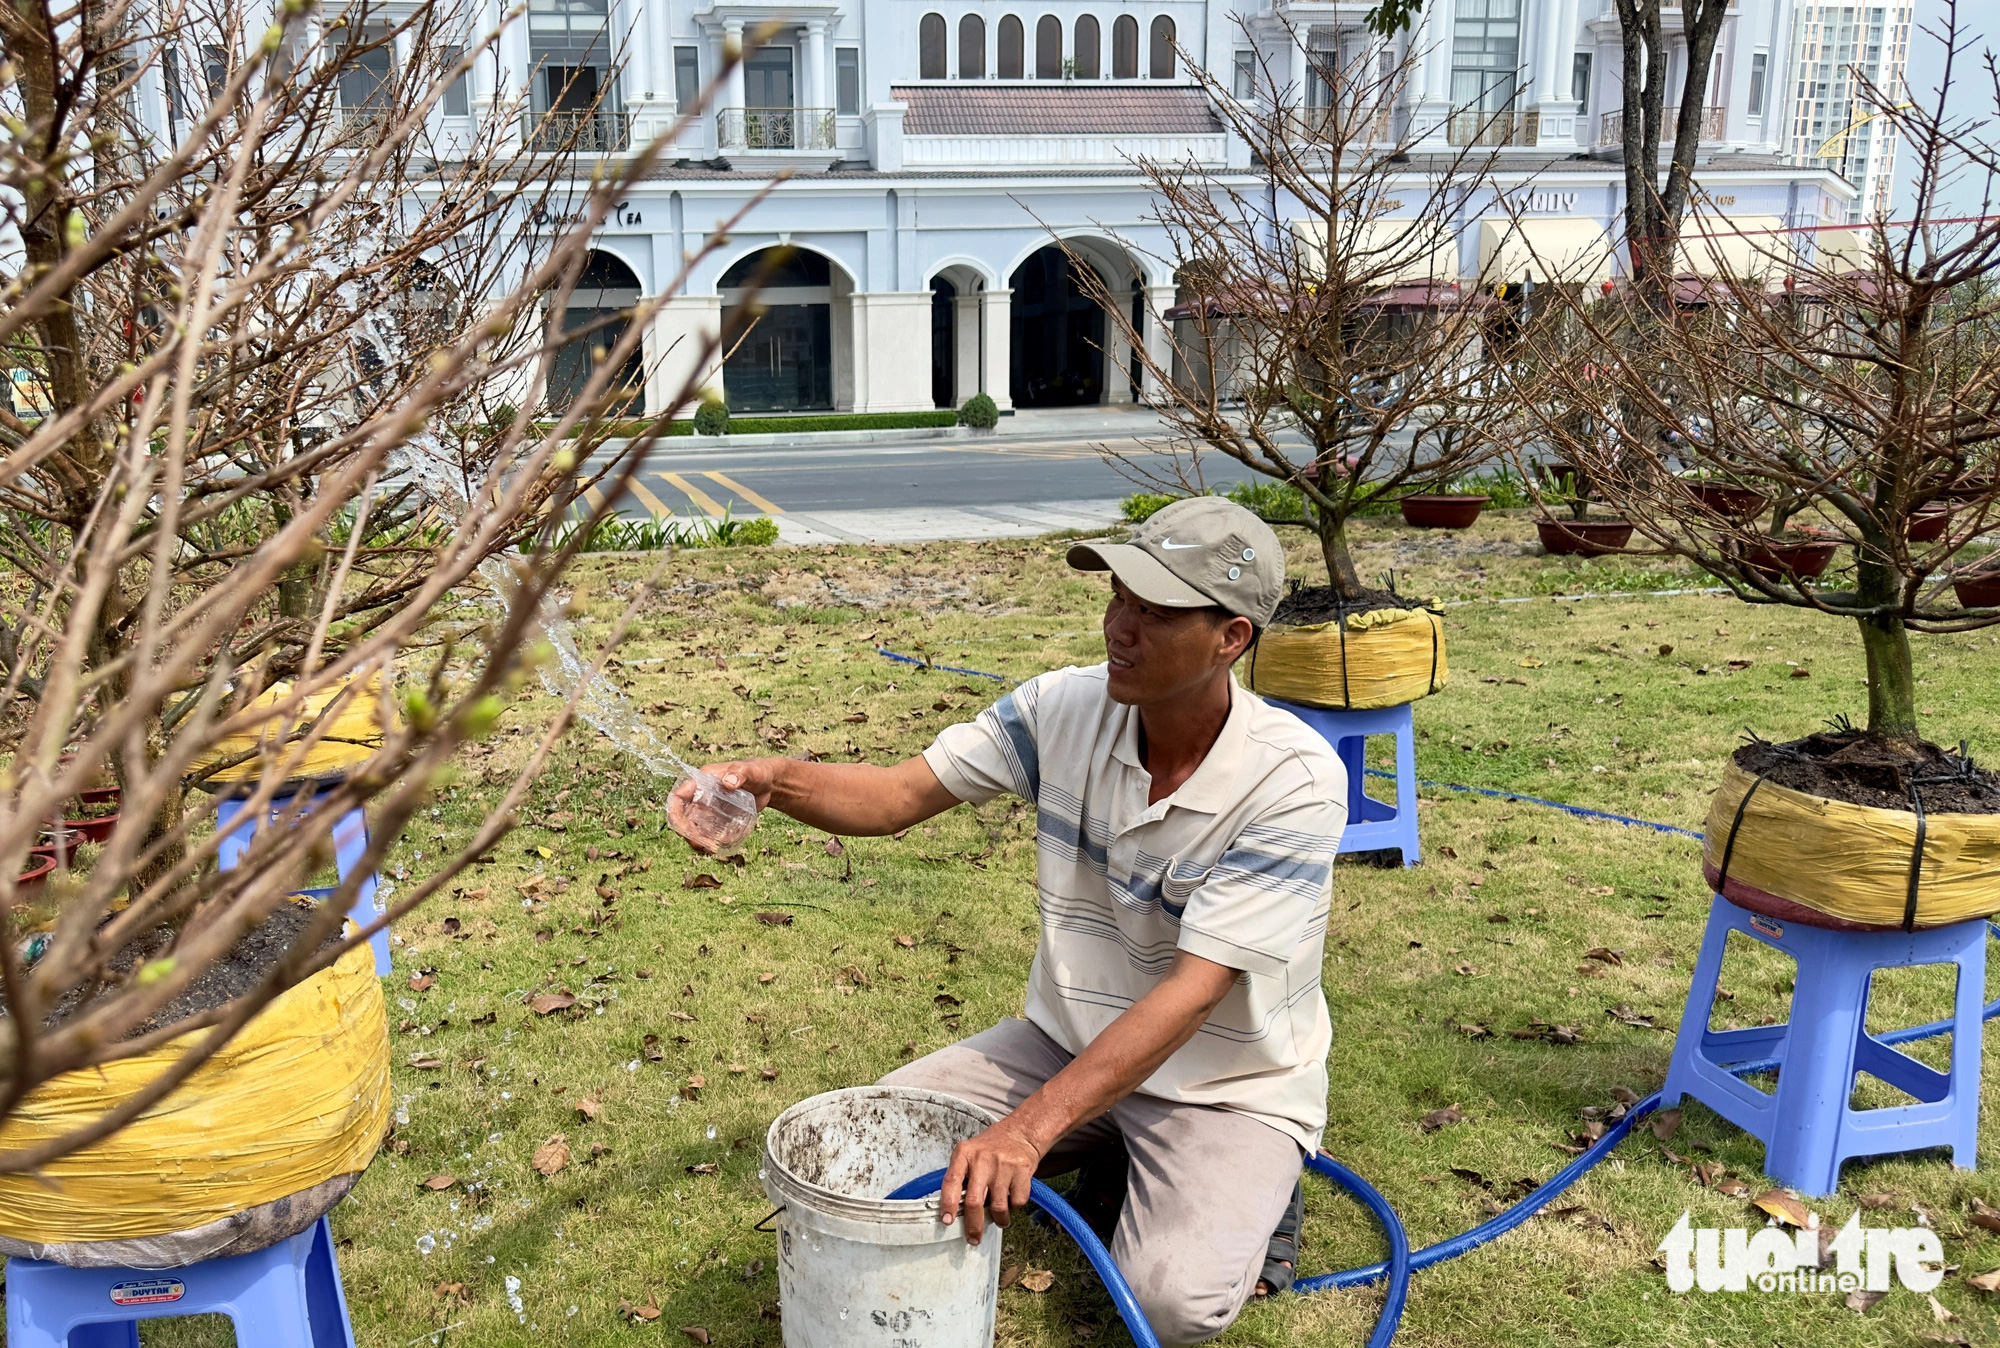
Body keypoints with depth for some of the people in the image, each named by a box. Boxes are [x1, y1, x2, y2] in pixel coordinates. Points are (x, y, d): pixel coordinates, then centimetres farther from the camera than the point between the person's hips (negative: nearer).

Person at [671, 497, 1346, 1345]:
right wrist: (772, 780, -31)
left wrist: (1028, 1128, -37)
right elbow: (899, 796, -9)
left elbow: (1191, 994, -30)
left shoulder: (1295, 782, -26)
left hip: (1228, 1080, -4)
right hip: (1071, 1042, 5)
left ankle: (1246, 1192, 8)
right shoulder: (1067, 709, -12)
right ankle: (1108, 1166, 13)